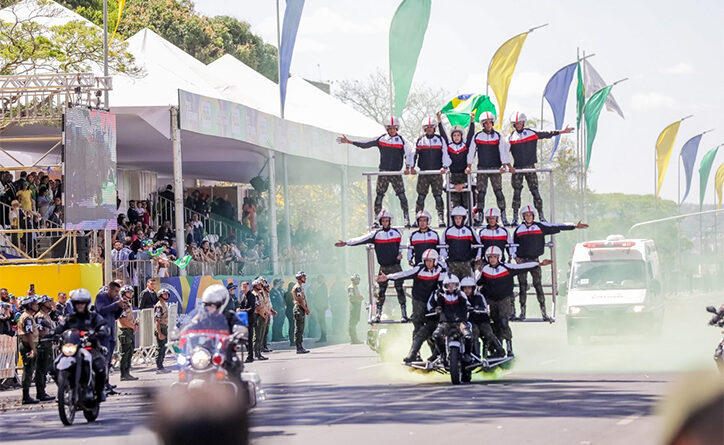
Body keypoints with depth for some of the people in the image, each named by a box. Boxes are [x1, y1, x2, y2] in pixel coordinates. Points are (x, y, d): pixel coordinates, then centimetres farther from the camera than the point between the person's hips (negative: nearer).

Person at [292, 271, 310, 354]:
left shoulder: (301, 287, 17)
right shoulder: (297, 287, -14)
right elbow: (300, 300, -17)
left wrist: (307, 308, 8)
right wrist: (306, 309, -12)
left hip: (302, 309, 10)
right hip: (298, 309, -10)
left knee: (301, 329, 11)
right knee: (298, 329, -8)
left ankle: (300, 347, 14)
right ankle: (299, 348, -8)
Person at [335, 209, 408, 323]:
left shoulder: (396, 232, 4)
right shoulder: (376, 234, 1)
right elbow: (362, 240, -4)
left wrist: (400, 253, 4)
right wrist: (346, 243, -9)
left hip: (396, 266, 0)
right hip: (384, 267, 0)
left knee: (399, 288, -4)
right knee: (381, 290, 1)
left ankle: (404, 314, -1)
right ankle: (378, 314, 6)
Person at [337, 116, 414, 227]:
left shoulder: (401, 140, 0)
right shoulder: (381, 139, 6)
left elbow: (408, 153, -1)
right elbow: (365, 145, 10)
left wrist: (409, 167, -16)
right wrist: (349, 142, 7)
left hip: (396, 172, -2)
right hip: (383, 172, 2)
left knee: (401, 195, -7)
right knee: (379, 195, 2)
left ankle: (406, 219, -2)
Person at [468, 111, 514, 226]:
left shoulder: (498, 136, 3)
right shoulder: (477, 136, 5)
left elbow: (503, 151, 2)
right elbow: (471, 151, 5)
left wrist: (504, 165, -7)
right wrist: (469, 166, -1)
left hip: (495, 168, -1)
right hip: (482, 169, 1)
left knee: (498, 191, -7)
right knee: (481, 192, -3)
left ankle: (503, 216, -5)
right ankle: (479, 217, 1)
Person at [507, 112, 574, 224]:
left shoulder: (532, 134, 3)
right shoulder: (511, 137, 5)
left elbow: (546, 134, 6)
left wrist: (562, 132, 4)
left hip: (530, 167, -1)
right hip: (517, 168, 1)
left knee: (535, 191, -2)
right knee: (516, 192, 0)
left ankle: (541, 216, 2)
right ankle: (515, 217, 6)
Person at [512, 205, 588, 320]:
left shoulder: (540, 226, 3)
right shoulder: (518, 230, 8)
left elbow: (557, 227, 2)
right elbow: (513, 245, 17)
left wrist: (574, 227, -1)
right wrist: (515, 257, 3)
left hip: (534, 260, -1)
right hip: (522, 261, 1)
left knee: (538, 285, -5)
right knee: (523, 287, 2)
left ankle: (544, 313, -3)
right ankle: (522, 313, 9)